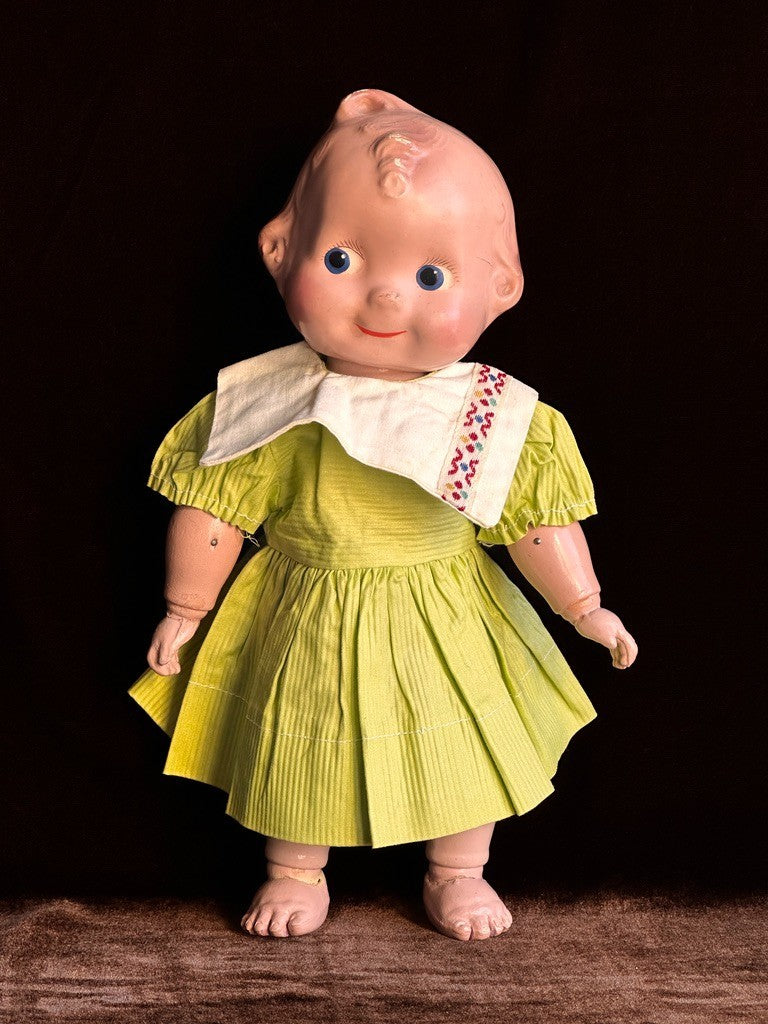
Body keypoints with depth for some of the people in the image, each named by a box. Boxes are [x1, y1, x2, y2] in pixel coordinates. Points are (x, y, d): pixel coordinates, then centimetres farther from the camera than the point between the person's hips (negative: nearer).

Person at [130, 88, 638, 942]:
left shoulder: (496, 417, -15)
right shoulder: (275, 409, -18)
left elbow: (538, 519, -6)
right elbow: (216, 508, -8)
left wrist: (583, 608, -7)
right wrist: (186, 607, -2)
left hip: (448, 626, 1)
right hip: (307, 626, 0)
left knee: (466, 745, 14)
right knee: (300, 748, 16)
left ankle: (457, 874, 40)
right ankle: (294, 875, 41)